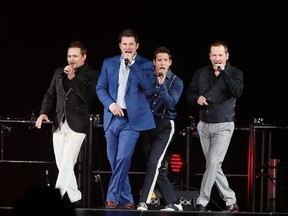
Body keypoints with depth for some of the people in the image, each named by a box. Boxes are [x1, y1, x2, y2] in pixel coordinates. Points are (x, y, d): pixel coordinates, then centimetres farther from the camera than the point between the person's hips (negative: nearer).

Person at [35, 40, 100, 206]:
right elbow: (51, 95, 18)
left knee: (67, 163, -14)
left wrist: (73, 79, -16)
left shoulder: (92, 75, -1)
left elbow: (90, 97, -13)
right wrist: (44, 113, 2)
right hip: (59, 124, 6)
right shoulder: (59, 72, 16)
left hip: (77, 125, -6)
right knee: (62, 165, 5)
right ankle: (75, 197, 14)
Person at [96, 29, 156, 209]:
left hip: (132, 119, -4)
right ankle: (126, 200, 14)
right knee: (114, 160, 5)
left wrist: (132, 63, -12)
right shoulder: (109, 63, 11)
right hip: (113, 118, 4)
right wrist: (110, 104, -8)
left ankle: (113, 197, -11)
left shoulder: (145, 64, 4)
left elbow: (147, 84, -13)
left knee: (123, 158, -17)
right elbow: (100, 88, 8)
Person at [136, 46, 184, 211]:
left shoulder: (176, 82, 0)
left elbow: (170, 103, -14)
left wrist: (162, 85, -21)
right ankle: (174, 203, 11)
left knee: (153, 163, -19)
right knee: (156, 167, 3)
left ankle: (144, 202, -18)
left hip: (164, 125, -4)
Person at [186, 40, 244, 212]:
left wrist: (224, 72, -23)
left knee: (213, 162, -15)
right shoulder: (201, 73, 9)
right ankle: (230, 201, 14)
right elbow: (189, 95, 14)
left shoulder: (235, 73, -2)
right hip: (204, 125, 5)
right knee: (214, 165, 5)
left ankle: (202, 201, -12)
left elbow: (238, 92, -20)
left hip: (223, 126, -5)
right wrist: (197, 99, -8)